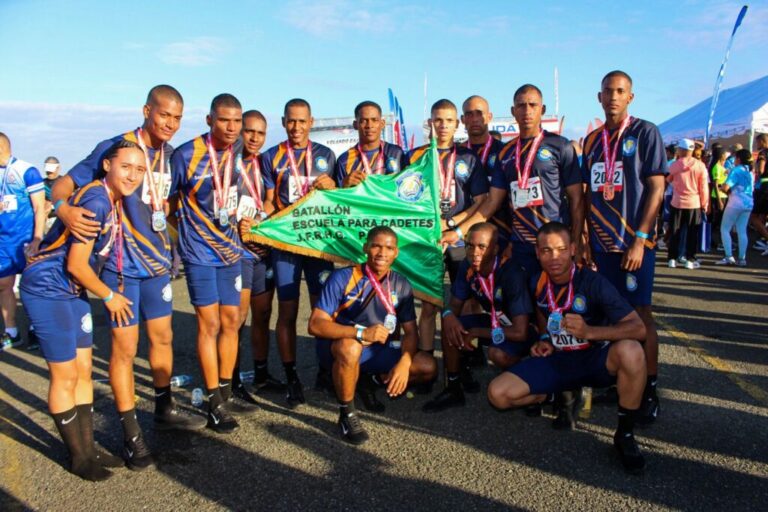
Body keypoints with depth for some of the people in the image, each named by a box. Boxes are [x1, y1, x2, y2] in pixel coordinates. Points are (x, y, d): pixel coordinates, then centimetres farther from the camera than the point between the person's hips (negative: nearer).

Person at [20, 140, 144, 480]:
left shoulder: (113, 199, 2)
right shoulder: (96, 202, -24)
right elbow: (76, 265, -22)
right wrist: (109, 296, -8)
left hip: (72, 290, 9)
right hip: (46, 289, -9)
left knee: (83, 371, 13)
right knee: (65, 376, 3)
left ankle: (87, 448, 27)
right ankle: (78, 457, 19)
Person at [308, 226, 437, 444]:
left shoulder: (401, 285, -5)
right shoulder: (343, 278, -19)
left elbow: (411, 331, -2)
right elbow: (315, 325, -25)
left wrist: (404, 362, -23)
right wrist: (361, 333, -38)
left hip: (377, 351, 5)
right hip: (339, 347, -4)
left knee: (428, 367, -13)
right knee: (350, 346, -40)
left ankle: (374, 381, 14)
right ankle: (347, 414, -15)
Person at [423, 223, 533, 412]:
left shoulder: (511, 274, -33)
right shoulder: (467, 268, -14)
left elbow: (520, 332, -34)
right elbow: (455, 304, 0)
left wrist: (475, 333, -24)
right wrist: (448, 315, -26)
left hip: (519, 331, -6)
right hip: (495, 320, 6)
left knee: (497, 353, -35)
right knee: (450, 328, -12)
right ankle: (453, 390, 3)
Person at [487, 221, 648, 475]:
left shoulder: (593, 282, -19)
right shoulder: (537, 282, -5)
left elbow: (638, 328, -25)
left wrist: (590, 332, -38)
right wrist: (545, 341, 2)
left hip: (596, 358, -3)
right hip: (558, 360, 4)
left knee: (630, 351, -40)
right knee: (498, 393, -15)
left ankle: (625, 435, -16)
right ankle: (557, 396, 13)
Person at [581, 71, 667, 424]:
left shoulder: (645, 133, -2)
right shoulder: (592, 140, 13)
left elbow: (656, 188, -7)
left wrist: (639, 239, -14)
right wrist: (585, 239, 9)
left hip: (635, 242, -5)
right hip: (602, 242, 5)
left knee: (639, 313, -1)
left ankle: (650, 390, 10)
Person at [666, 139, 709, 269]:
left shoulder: (675, 165, -7)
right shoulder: (700, 165, -6)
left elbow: (668, 180, 10)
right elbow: (704, 187, -3)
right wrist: (705, 204, 5)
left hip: (678, 202, 0)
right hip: (694, 203, 0)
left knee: (675, 232, 9)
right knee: (692, 233, 8)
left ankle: (672, 258, 9)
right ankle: (690, 259, 9)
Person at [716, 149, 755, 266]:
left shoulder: (736, 170, -11)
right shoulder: (750, 172, 14)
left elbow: (726, 187, -21)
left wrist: (722, 186, 2)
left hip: (735, 203, -7)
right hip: (748, 203, 7)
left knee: (724, 229, 2)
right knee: (742, 231, 9)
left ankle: (729, 257, -5)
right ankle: (742, 259, 8)